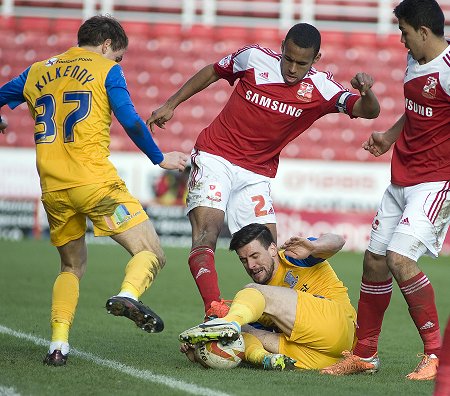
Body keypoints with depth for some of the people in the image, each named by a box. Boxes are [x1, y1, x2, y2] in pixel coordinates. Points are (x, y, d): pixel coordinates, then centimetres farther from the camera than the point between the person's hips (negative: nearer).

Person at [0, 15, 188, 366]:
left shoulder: (37, 72, 19)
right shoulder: (105, 70, 5)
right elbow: (130, 120, -5)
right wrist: (159, 158, 7)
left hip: (53, 189, 5)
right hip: (94, 181, -5)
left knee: (73, 266, 22)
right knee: (151, 253, -1)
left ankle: (58, 345, 4)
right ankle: (128, 295, -33)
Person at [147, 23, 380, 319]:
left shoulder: (320, 88, -7)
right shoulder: (254, 58, -8)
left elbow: (368, 111, -17)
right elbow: (212, 72, 10)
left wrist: (366, 92, -40)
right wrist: (171, 105, 12)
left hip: (257, 174, 3)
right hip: (215, 158, -3)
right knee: (206, 233, -23)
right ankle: (214, 311, -39)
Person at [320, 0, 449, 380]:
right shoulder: (414, 61, 11)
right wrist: (390, 137, 26)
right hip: (401, 179, 9)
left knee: (400, 258, -21)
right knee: (374, 260, 10)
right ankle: (364, 354, 24)